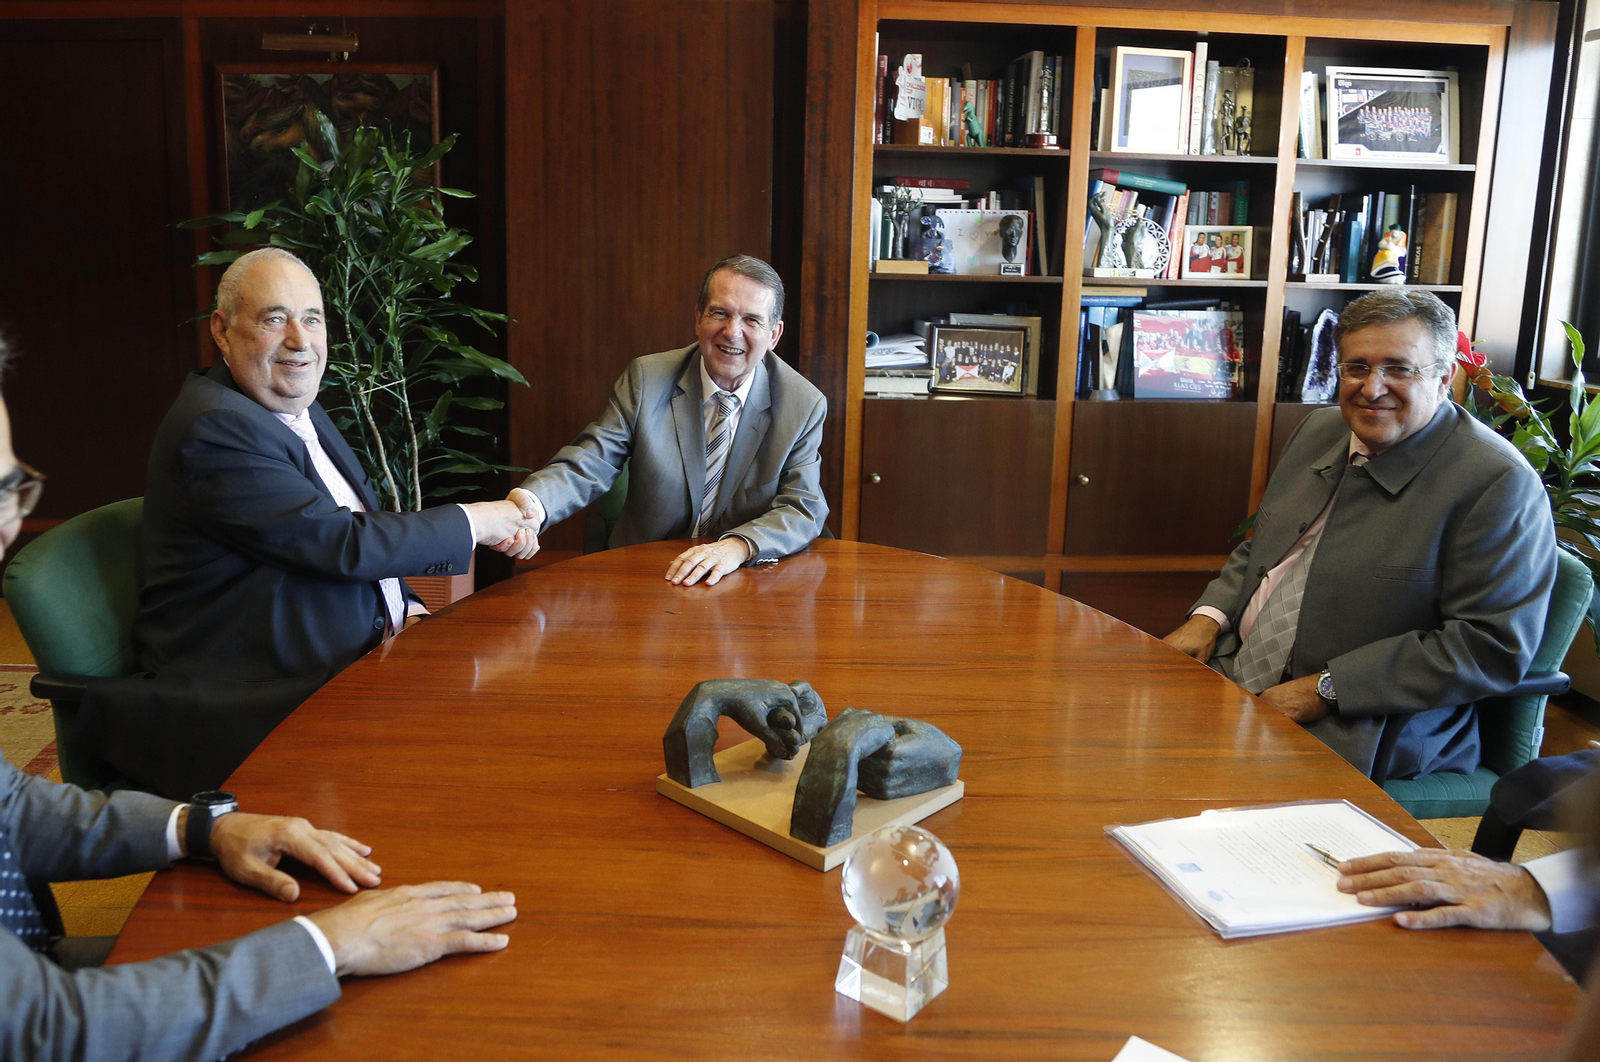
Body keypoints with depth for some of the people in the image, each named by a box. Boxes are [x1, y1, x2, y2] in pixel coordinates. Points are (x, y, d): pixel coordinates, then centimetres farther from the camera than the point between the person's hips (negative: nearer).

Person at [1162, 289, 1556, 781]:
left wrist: (1327, 689, -21)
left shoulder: (1498, 483, -15)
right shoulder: (1320, 431, 10)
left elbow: (1494, 648, -19)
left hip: (1361, 733, -7)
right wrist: (1208, 617, 1)